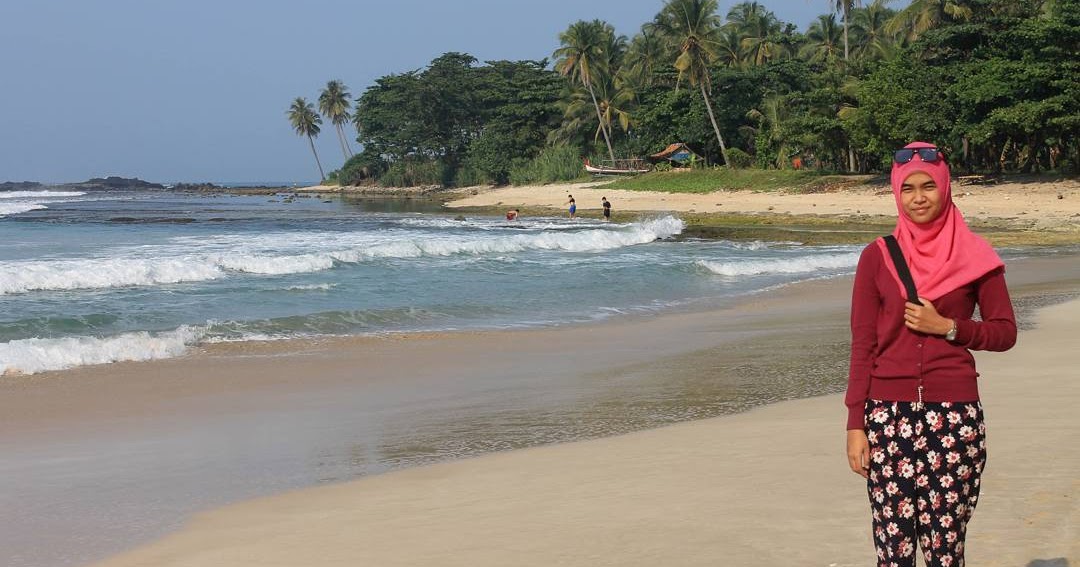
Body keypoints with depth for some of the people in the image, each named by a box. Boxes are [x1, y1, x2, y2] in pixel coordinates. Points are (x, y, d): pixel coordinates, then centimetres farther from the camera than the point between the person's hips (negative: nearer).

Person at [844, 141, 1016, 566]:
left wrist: (947, 326, -10)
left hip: (955, 413, 0)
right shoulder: (877, 257, 4)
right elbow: (862, 344, 4)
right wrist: (855, 424, -1)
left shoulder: (974, 257, 4)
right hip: (889, 413, 0)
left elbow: (1005, 332, 7)